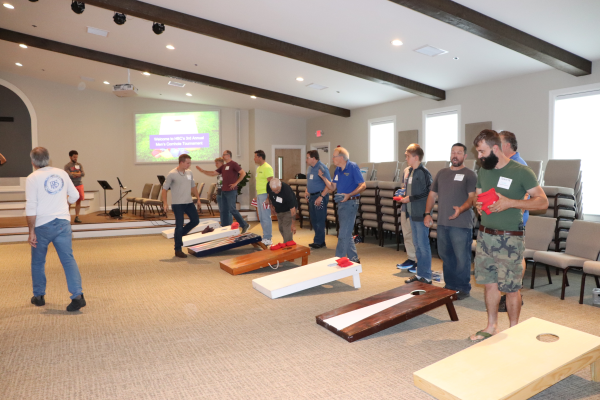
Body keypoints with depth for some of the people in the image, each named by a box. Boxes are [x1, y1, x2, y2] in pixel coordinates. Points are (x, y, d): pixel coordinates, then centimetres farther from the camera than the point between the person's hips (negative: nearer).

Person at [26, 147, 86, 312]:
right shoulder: (62, 173, 5)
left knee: (38, 262, 16)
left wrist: (31, 231, -7)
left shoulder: (32, 178, -7)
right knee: (68, 259, -1)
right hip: (63, 222, 3)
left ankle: (39, 296, 28)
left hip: (43, 225, -2)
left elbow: (31, 207, -12)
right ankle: (77, 295, -12)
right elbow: (75, 196, 14)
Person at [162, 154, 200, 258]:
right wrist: (165, 203, -13)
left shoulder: (189, 173, 7)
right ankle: (178, 250, 6)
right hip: (177, 204, -6)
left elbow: (193, 186, 18)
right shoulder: (172, 174, -11)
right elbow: (164, 189, -7)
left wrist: (198, 198, 13)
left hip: (189, 202, 7)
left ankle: (180, 235, 28)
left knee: (195, 220, 7)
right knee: (179, 226, -5)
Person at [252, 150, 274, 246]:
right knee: (261, 218, 13)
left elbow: (270, 183, -17)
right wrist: (256, 196, 20)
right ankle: (265, 237, 21)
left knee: (266, 217, -7)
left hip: (265, 195, -10)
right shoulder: (258, 168, 17)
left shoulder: (267, 168, -12)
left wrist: (268, 198, -21)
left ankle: (268, 239, -1)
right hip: (259, 195, 10)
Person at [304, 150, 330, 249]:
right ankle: (319, 240, 25)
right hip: (311, 196, 9)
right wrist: (306, 190, 11)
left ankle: (319, 242, 5)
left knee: (319, 220, -3)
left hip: (319, 196, -9)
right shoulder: (310, 168, 11)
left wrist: (321, 196, -23)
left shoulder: (322, 168, -16)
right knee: (313, 219, 14)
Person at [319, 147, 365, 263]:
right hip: (341, 203, 8)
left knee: (343, 234, -5)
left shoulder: (353, 167, -12)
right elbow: (332, 188, 10)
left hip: (350, 203, -8)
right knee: (346, 234, 15)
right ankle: (354, 259, 27)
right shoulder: (337, 170, 10)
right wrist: (323, 177, -3)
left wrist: (349, 195, -25)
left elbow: (363, 185, -15)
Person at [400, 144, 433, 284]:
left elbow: (428, 193, -18)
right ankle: (419, 274, 25)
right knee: (417, 245, 15)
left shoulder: (424, 172, -14)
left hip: (421, 215, -9)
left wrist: (411, 198, -15)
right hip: (412, 214, 9)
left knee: (423, 245, -1)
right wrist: (404, 196, 5)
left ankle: (426, 276, 9)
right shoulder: (410, 171, 13)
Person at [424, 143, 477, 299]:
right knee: (445, 256, 14)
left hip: (461, 224, -6)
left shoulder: (469, 175, -2)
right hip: (442, 223, 6)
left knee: (462, 258, -1)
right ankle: (450, 286, 28)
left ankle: (464, 289, 12)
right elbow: (433, 194, 18)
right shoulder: (442, 173, 15)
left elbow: (472, 197, -11)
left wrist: (461, 209, -29)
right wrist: (427, 213, 9)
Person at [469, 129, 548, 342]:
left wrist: (509, 202, -23)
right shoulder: (483, 171, 10)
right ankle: (491, 327, 26)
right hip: (485, 235, 6)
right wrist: (478, 204, -3)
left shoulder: (521, 172, -9)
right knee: (489, 283, 12)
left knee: (511, 288, 3)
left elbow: (542, 202, -11)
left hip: (509, 239, -5)